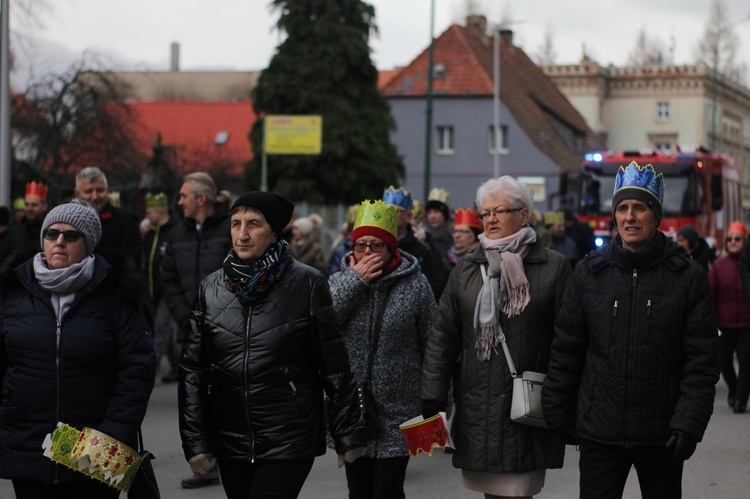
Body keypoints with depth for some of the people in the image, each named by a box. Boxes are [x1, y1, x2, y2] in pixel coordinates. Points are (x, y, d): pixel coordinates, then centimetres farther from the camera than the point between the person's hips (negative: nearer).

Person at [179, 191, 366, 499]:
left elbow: (334, 366, -2)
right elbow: (191, 369, 6)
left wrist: (347, 435, 0)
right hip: (229, 439, 4)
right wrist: (195, 443, 1)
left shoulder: (307, 284, -6)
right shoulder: (210, 289, 4)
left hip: (290, 440, -4)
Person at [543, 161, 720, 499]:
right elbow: (565, 351, 7)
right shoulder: (589, 272, 3)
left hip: (661, 435, -1)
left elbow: (702, 363, -3)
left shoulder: (688, 277, -2)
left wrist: (688, 425, -11)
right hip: (599, 433, 1)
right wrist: (559, 416, 6)